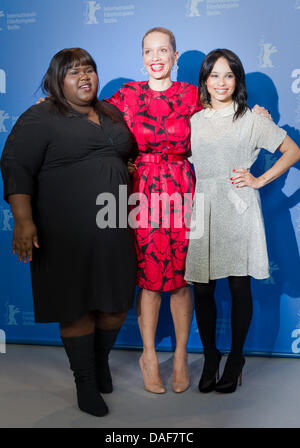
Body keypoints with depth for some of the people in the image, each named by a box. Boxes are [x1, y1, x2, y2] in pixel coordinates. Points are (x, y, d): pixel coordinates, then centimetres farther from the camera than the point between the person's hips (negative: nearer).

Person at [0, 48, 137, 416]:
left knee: (116, 303, 10)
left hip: (114, 231, 6)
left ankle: (101, 359, 37)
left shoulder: (112, 115, 16)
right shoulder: (40, 119, -4)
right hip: (67, 236, -5)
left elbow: (129, 158, 27)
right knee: (77, 307, 3)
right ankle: (86, 382, 21)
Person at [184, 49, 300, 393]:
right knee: (202, 289, 2)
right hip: (203, 210, 3)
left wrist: (259, 180, 0)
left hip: (239, 210, -2)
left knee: (239, 287, 3)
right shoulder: (194, 121, 14)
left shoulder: (251, 119, 5)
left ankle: (235, 359, 21)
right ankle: (210, 357, 22)